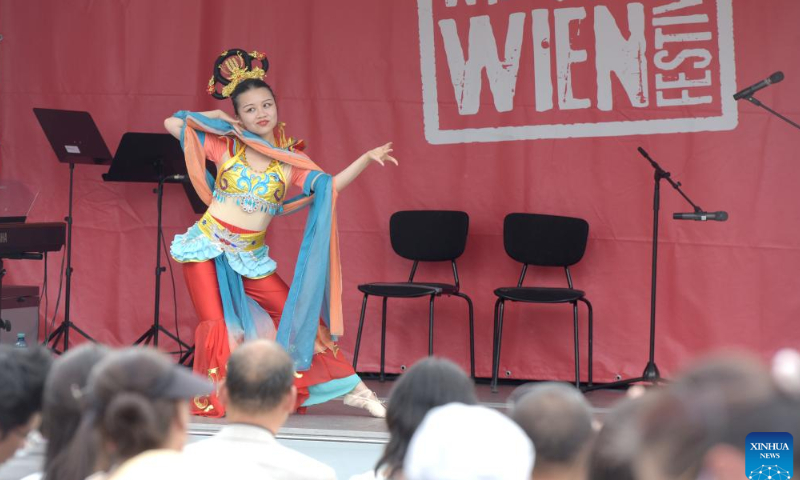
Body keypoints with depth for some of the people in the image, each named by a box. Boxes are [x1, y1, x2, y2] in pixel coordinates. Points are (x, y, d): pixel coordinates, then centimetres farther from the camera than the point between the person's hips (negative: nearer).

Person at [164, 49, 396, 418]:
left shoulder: (290, 160, 3)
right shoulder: (225, 145, -2)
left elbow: (328, 186, -9)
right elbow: (172, 124, 1)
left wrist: (366, 159, -17)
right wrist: (213, 118, 1)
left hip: (250, 256, 2)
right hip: (208, 245, -2)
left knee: (296, 312, -2)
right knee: (216, 325, -10)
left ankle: (352, 388, 4)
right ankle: (211, 399, 7)